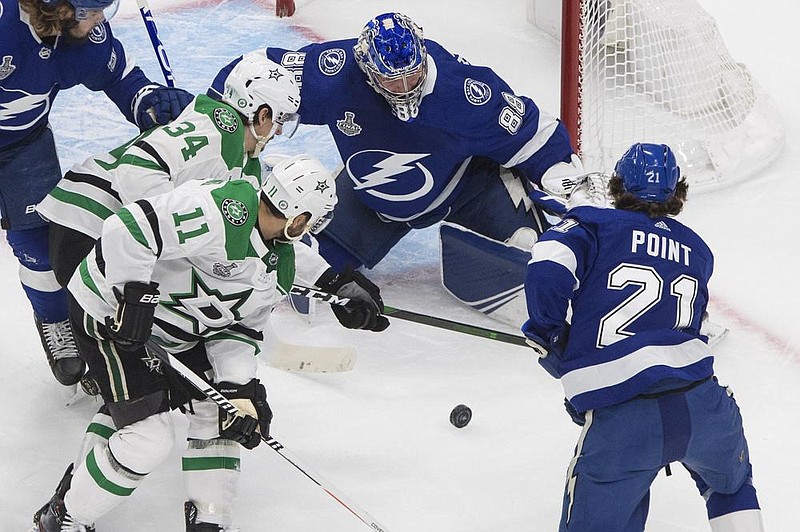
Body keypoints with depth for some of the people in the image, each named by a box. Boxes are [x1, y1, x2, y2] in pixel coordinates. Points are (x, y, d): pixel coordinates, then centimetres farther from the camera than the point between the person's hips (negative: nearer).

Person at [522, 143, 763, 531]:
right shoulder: (698, 251, 22)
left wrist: (549, 338, 7)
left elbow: (546, 273, -9)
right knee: (730, 485, 33)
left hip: (618, 423, -3)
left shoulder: (593, 224, 8)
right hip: (702, 407, 4)